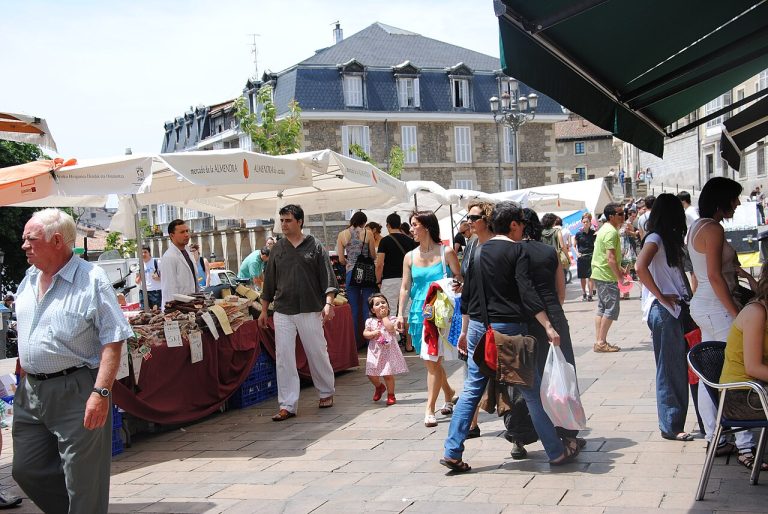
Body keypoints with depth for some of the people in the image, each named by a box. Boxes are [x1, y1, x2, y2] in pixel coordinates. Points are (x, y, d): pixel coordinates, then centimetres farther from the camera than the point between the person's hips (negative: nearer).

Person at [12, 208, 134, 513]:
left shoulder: (92, 279, -11)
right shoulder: (29, 280, 11)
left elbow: (113, 341, -15)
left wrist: (101, 392, -22)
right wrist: (24, 383, 16)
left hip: (76, 393, -7)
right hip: (31, 392, 7)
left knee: (83, 483, 0)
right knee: (26, 471, 14)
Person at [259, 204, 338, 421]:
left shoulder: (315, 247, 1)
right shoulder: (277, 249, 11)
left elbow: (328, 278, -1)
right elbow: (269, 282, 15)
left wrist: (328, 303, -12)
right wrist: (264, 310, 13)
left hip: (310, 311, -3)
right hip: (283, 312, 3)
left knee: (317, 353, 6)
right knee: (283, 358, -2)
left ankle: (326, 393, 28)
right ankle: (287, 405, 2)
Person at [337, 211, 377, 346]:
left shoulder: (342, 235, 4)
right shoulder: (367, 233, -2)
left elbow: (341, 259, 3)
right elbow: (373, 256, 1)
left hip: (351, 273, 2)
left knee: (354, 309, 7)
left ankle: (355, 341, 10)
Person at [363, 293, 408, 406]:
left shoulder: (392, 319, -2)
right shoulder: (370, 321, 5)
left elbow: (391, 329, -21)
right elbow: (365, 333, 2)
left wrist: (384, 316, -12)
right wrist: (373, 333, -17)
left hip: (389, 351, -3)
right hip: (375, 351, 3)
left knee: (388, 374, -4)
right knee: (371, 374, 4)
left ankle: (391, 395, 13)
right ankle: (379, 387, 35)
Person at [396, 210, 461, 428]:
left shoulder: (446, 252, -2)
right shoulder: (410, 257, 10)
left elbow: (460, 279, 2)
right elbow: (405, 287, 11)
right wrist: (400, 314, 4)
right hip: (419, 312, 5)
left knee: (433, 360, -10)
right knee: (431, 360, 12)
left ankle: (430, 410, -5)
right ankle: (449, 393, 36)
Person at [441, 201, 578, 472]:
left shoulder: (478, 252, 12)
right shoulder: (517, 251, -6)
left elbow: (466, 295, 15)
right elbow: (526, 292, -17)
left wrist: (465, 331, 23)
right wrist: (548, 327, -18)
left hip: (478, 327, 6)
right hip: (508, 328, -6)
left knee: (471, 390, 10)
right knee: (532, 391, 3)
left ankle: (452, 452, 7)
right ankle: (557, 452, 12)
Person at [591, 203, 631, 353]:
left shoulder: (605, 229, 15)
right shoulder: (611, 232, -17)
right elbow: (611, 259, -23)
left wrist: (619, 270, 24)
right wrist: (620, 279, -21)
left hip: (598, 274, 10)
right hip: (607, 276, -10)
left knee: (602, 308, 12)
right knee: (611, 308, -7)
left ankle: (598, 341, 14)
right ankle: (601, 342, -6)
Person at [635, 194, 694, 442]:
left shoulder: (668, 239, 17)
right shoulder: (655, 239, -10)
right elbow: (641, 267, -26)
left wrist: (684, 299, 5)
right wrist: (661, 297, -19)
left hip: (675, 308, 8)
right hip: (663, 310, -8)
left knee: (679, 368, 11)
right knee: (670, 369, -3)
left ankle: (674, 422, 19)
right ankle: (670, 426, 5)